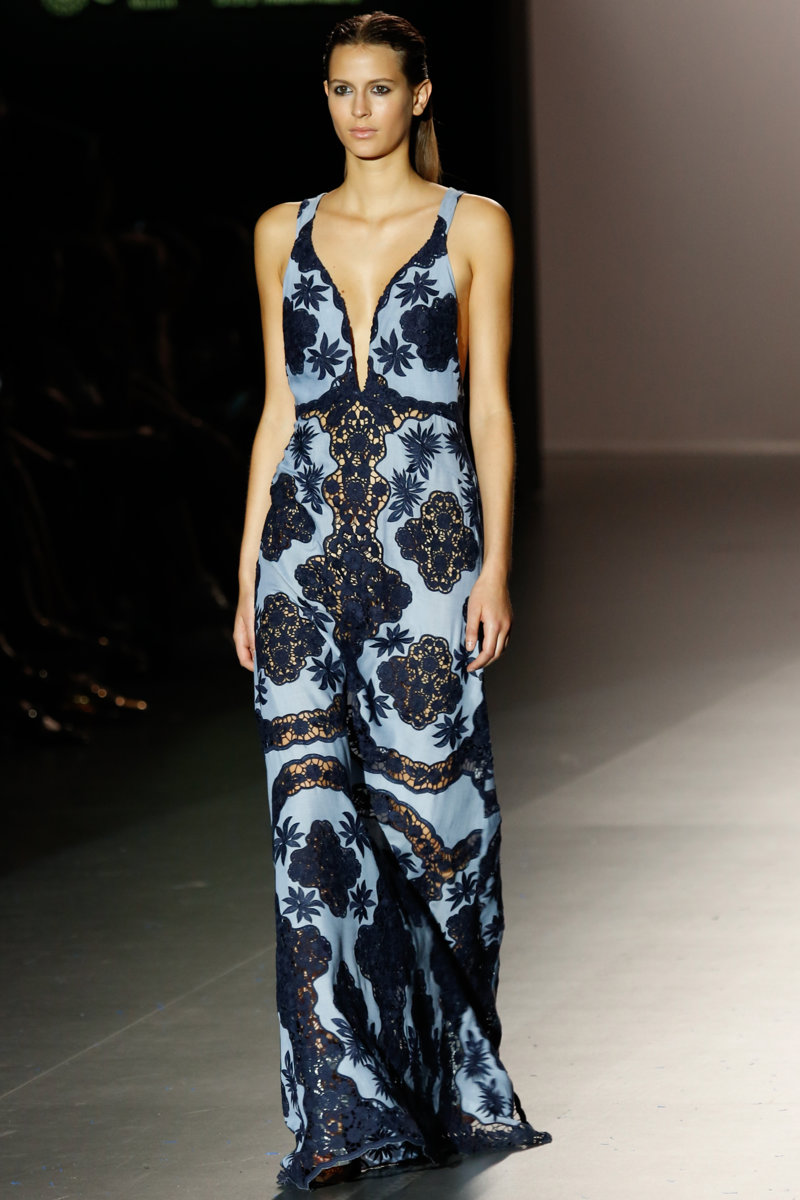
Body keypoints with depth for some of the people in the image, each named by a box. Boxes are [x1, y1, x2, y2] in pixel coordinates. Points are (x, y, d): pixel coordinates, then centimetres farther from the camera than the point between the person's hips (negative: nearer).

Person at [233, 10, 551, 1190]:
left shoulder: (473, 226, 3)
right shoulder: (286, 232, 12)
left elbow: (491, 404, 0)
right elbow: (279, 408, 13)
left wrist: (496, 563, -8)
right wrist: (250, 572, 8)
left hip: (426, 531, -3)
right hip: (308, 531, 3)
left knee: (425, 799, -1)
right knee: (314, 810, -6)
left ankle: (450, 1078, 19)